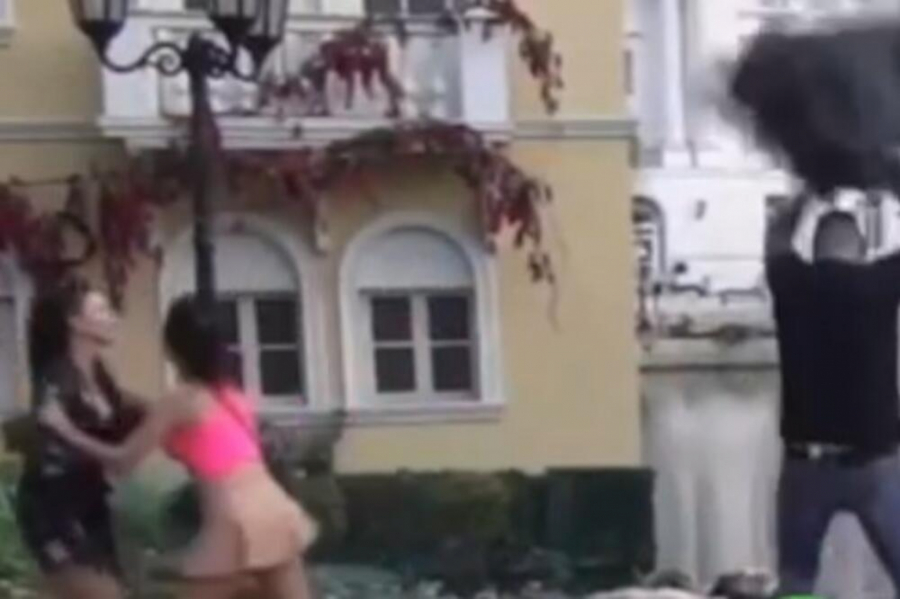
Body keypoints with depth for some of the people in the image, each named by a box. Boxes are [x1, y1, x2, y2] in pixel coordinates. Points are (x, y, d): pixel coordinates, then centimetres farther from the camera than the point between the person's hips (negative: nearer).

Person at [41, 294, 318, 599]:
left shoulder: (179, 401, -3)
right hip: (275, 510, 7)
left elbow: (124, 459, 0)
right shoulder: (234, 395, 16)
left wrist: (67, 430, 12)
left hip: (237, 523, -7)